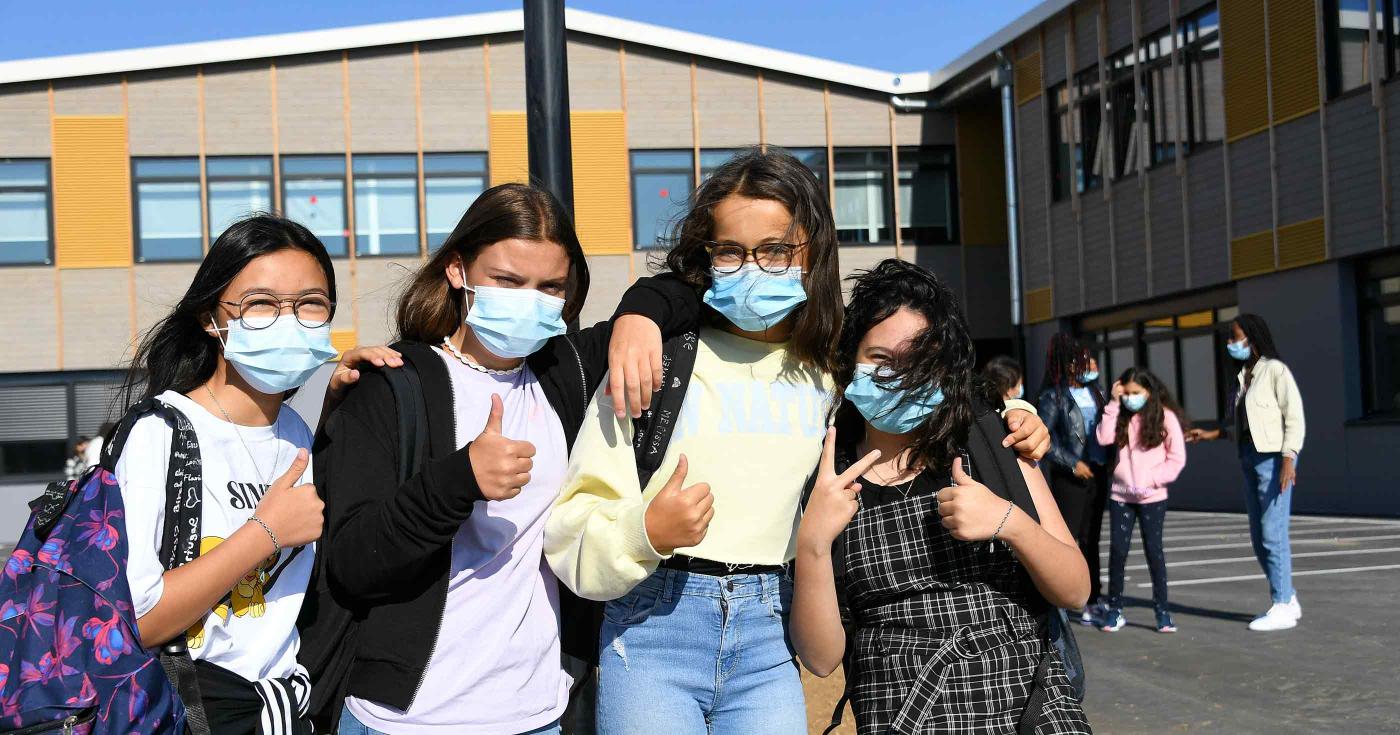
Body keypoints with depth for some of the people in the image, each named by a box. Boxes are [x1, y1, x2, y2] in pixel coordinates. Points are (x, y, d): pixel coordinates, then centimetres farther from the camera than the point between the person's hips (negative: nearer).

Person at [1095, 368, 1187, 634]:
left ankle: (1162, 609, 12)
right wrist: (1113, 403, -7)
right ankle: (1114, 609, 11)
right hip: (1120, 495, 3)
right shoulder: (1120, 416, 8)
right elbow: (1103, 438, -9)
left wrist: (1151, 481, -13)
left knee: (1153, 549, 1)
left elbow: (1177, 459, -2)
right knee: (1117, 549, 1)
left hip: (1152, 497, -3)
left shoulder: (1165, 417, -2)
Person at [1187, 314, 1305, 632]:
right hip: (1250, 459, 9)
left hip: (1274, 458, -9)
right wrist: (1211, 434, 15)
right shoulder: (1243, 376, 17)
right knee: (1259, 537, 10)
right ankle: (1287, 599, 20)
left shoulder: (1275, 370, -6)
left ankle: (1282, 607, -1)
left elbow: (1294, 417, -11)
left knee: (1272, 534, -8)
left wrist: (1288, 458, -19)